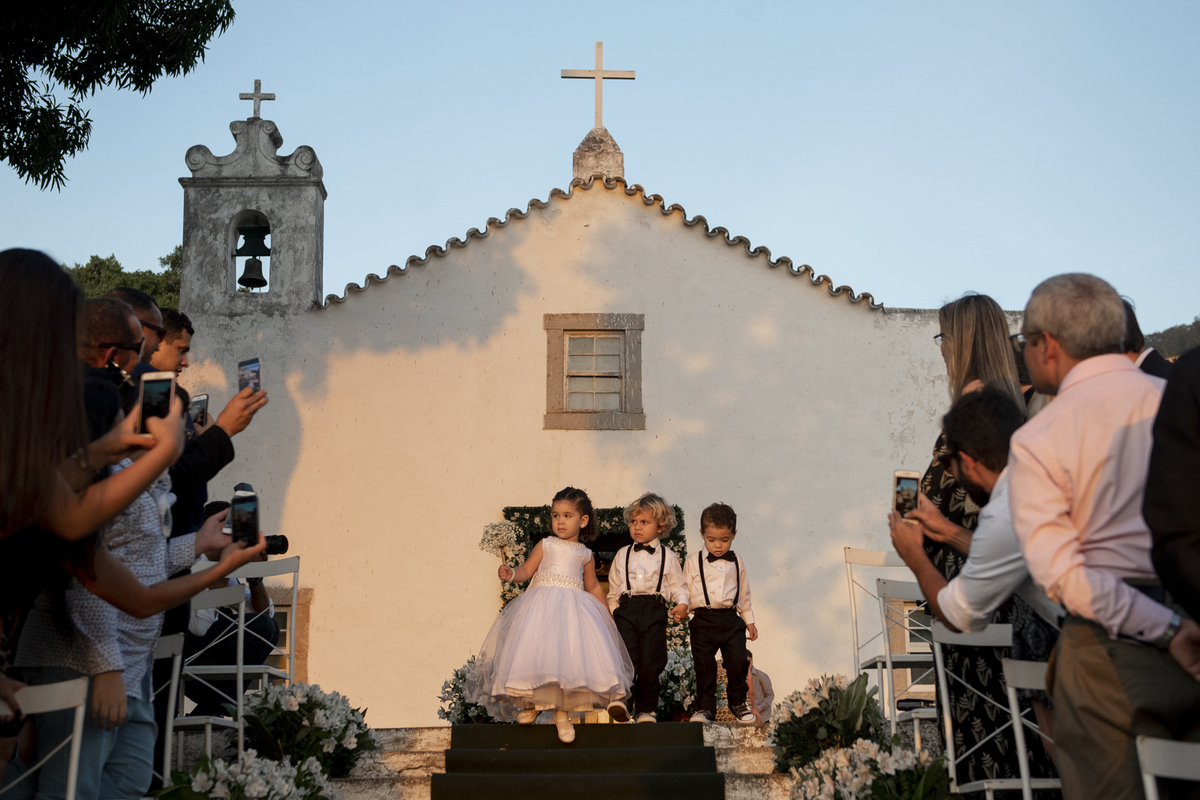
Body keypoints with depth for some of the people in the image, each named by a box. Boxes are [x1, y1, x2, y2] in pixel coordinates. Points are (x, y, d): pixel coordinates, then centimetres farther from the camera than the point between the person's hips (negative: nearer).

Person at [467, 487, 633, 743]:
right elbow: (527, 570, 3)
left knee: (569, 655, -10)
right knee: (537, 652, -8)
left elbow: (593, 586, 24)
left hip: (574, 608, 1)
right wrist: (511, 573, -18)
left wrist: (606, 614, 25)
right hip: (542, 606, -1)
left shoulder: (585, 554, 15)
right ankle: (531, 703, 16)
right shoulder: (545, 545, 10)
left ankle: (562, 713, 2)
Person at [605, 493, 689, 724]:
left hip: (654, 611, -1)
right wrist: (611, 612, 14)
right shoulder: (622, 555, 17)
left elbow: (678, 585, 11)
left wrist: (682, 603, -7)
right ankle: (620, 698, -16)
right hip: (627, 608, 1)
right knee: (626, 656, -16)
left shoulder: (667, 556, 12)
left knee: (650, 662, -3)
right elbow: (613, 589, 21)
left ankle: (647, 709, 8)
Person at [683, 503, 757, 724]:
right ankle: (705, 708, 12)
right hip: (703, 621, -1)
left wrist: (749, 621, 20)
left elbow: (744, 594, 19)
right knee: (704, 666, -2)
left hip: (731, 619, 2)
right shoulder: (694, 563, 3)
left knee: (739, 661, -5)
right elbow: (685, 591, 4)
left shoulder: (737, 563, 11)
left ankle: (738, 703, 16)